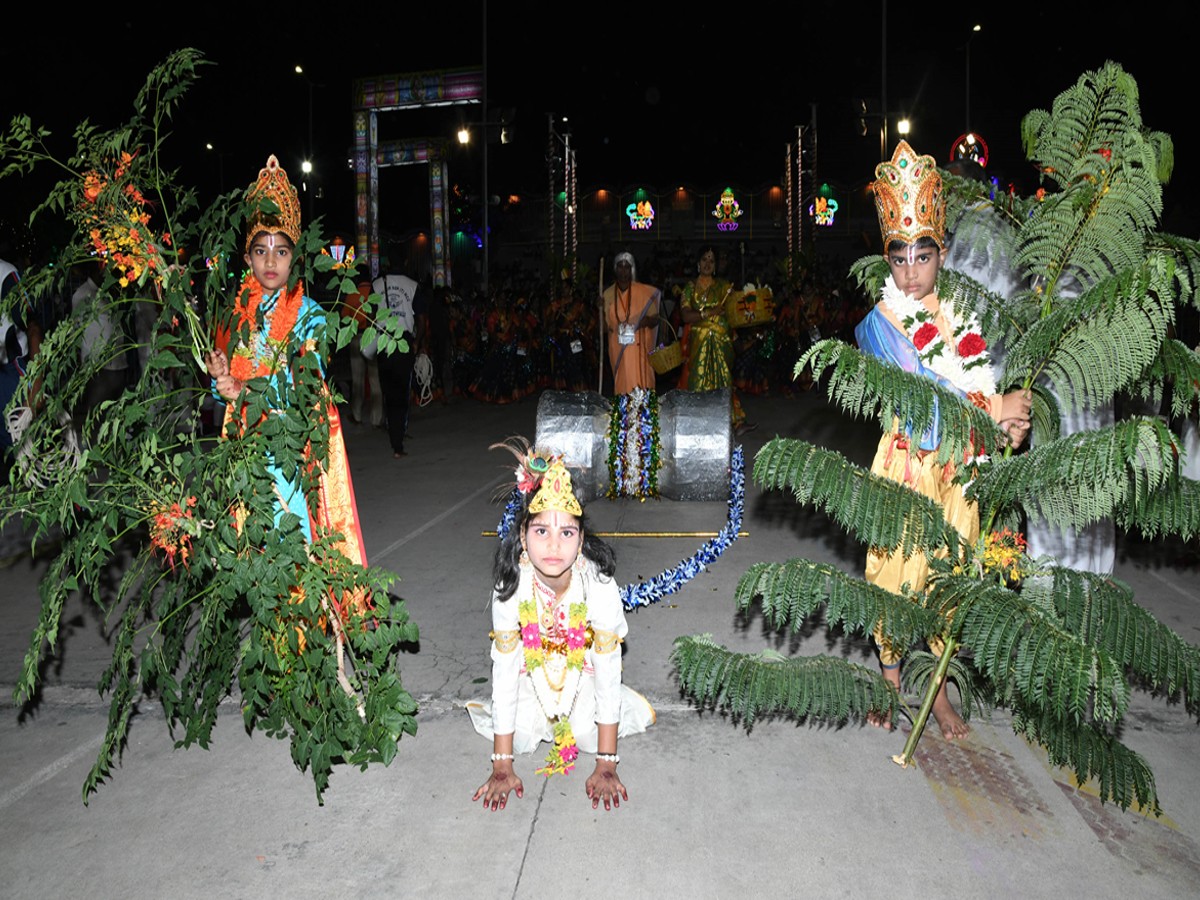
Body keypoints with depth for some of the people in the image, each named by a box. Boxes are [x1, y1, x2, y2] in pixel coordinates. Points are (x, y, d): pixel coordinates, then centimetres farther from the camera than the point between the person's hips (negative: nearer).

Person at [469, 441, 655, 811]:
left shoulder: (599, 587, -32)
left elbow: (607, 671, -27)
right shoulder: (511, 589, -28)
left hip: (583, 674, -1)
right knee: (521, 735, -19)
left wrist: (606, 766, -26)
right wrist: (501, 766, -21)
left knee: (588, 734, -22)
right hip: (534, 676, 1)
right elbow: (504, 671, -23)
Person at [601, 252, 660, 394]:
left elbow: (655, 319, 4)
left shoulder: (644, 291, -1)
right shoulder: (607, 294, 6)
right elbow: (605, 327, 12)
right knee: (622, 387, 2)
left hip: (639, 349, -2)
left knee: (640, 387, -6)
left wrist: (647, 321, -18)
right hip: (618, 350, 2)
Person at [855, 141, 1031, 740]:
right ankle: (889, 681, 22)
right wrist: (992, 409, -17)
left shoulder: (962, 318, 7)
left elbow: (989, 388, 8)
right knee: (897, 570, 3)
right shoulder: (879, 324, -8)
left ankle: (938, 689, 24)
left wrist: (1010, 418, -13)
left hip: (959, 465, 4)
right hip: (907, 461, -4)